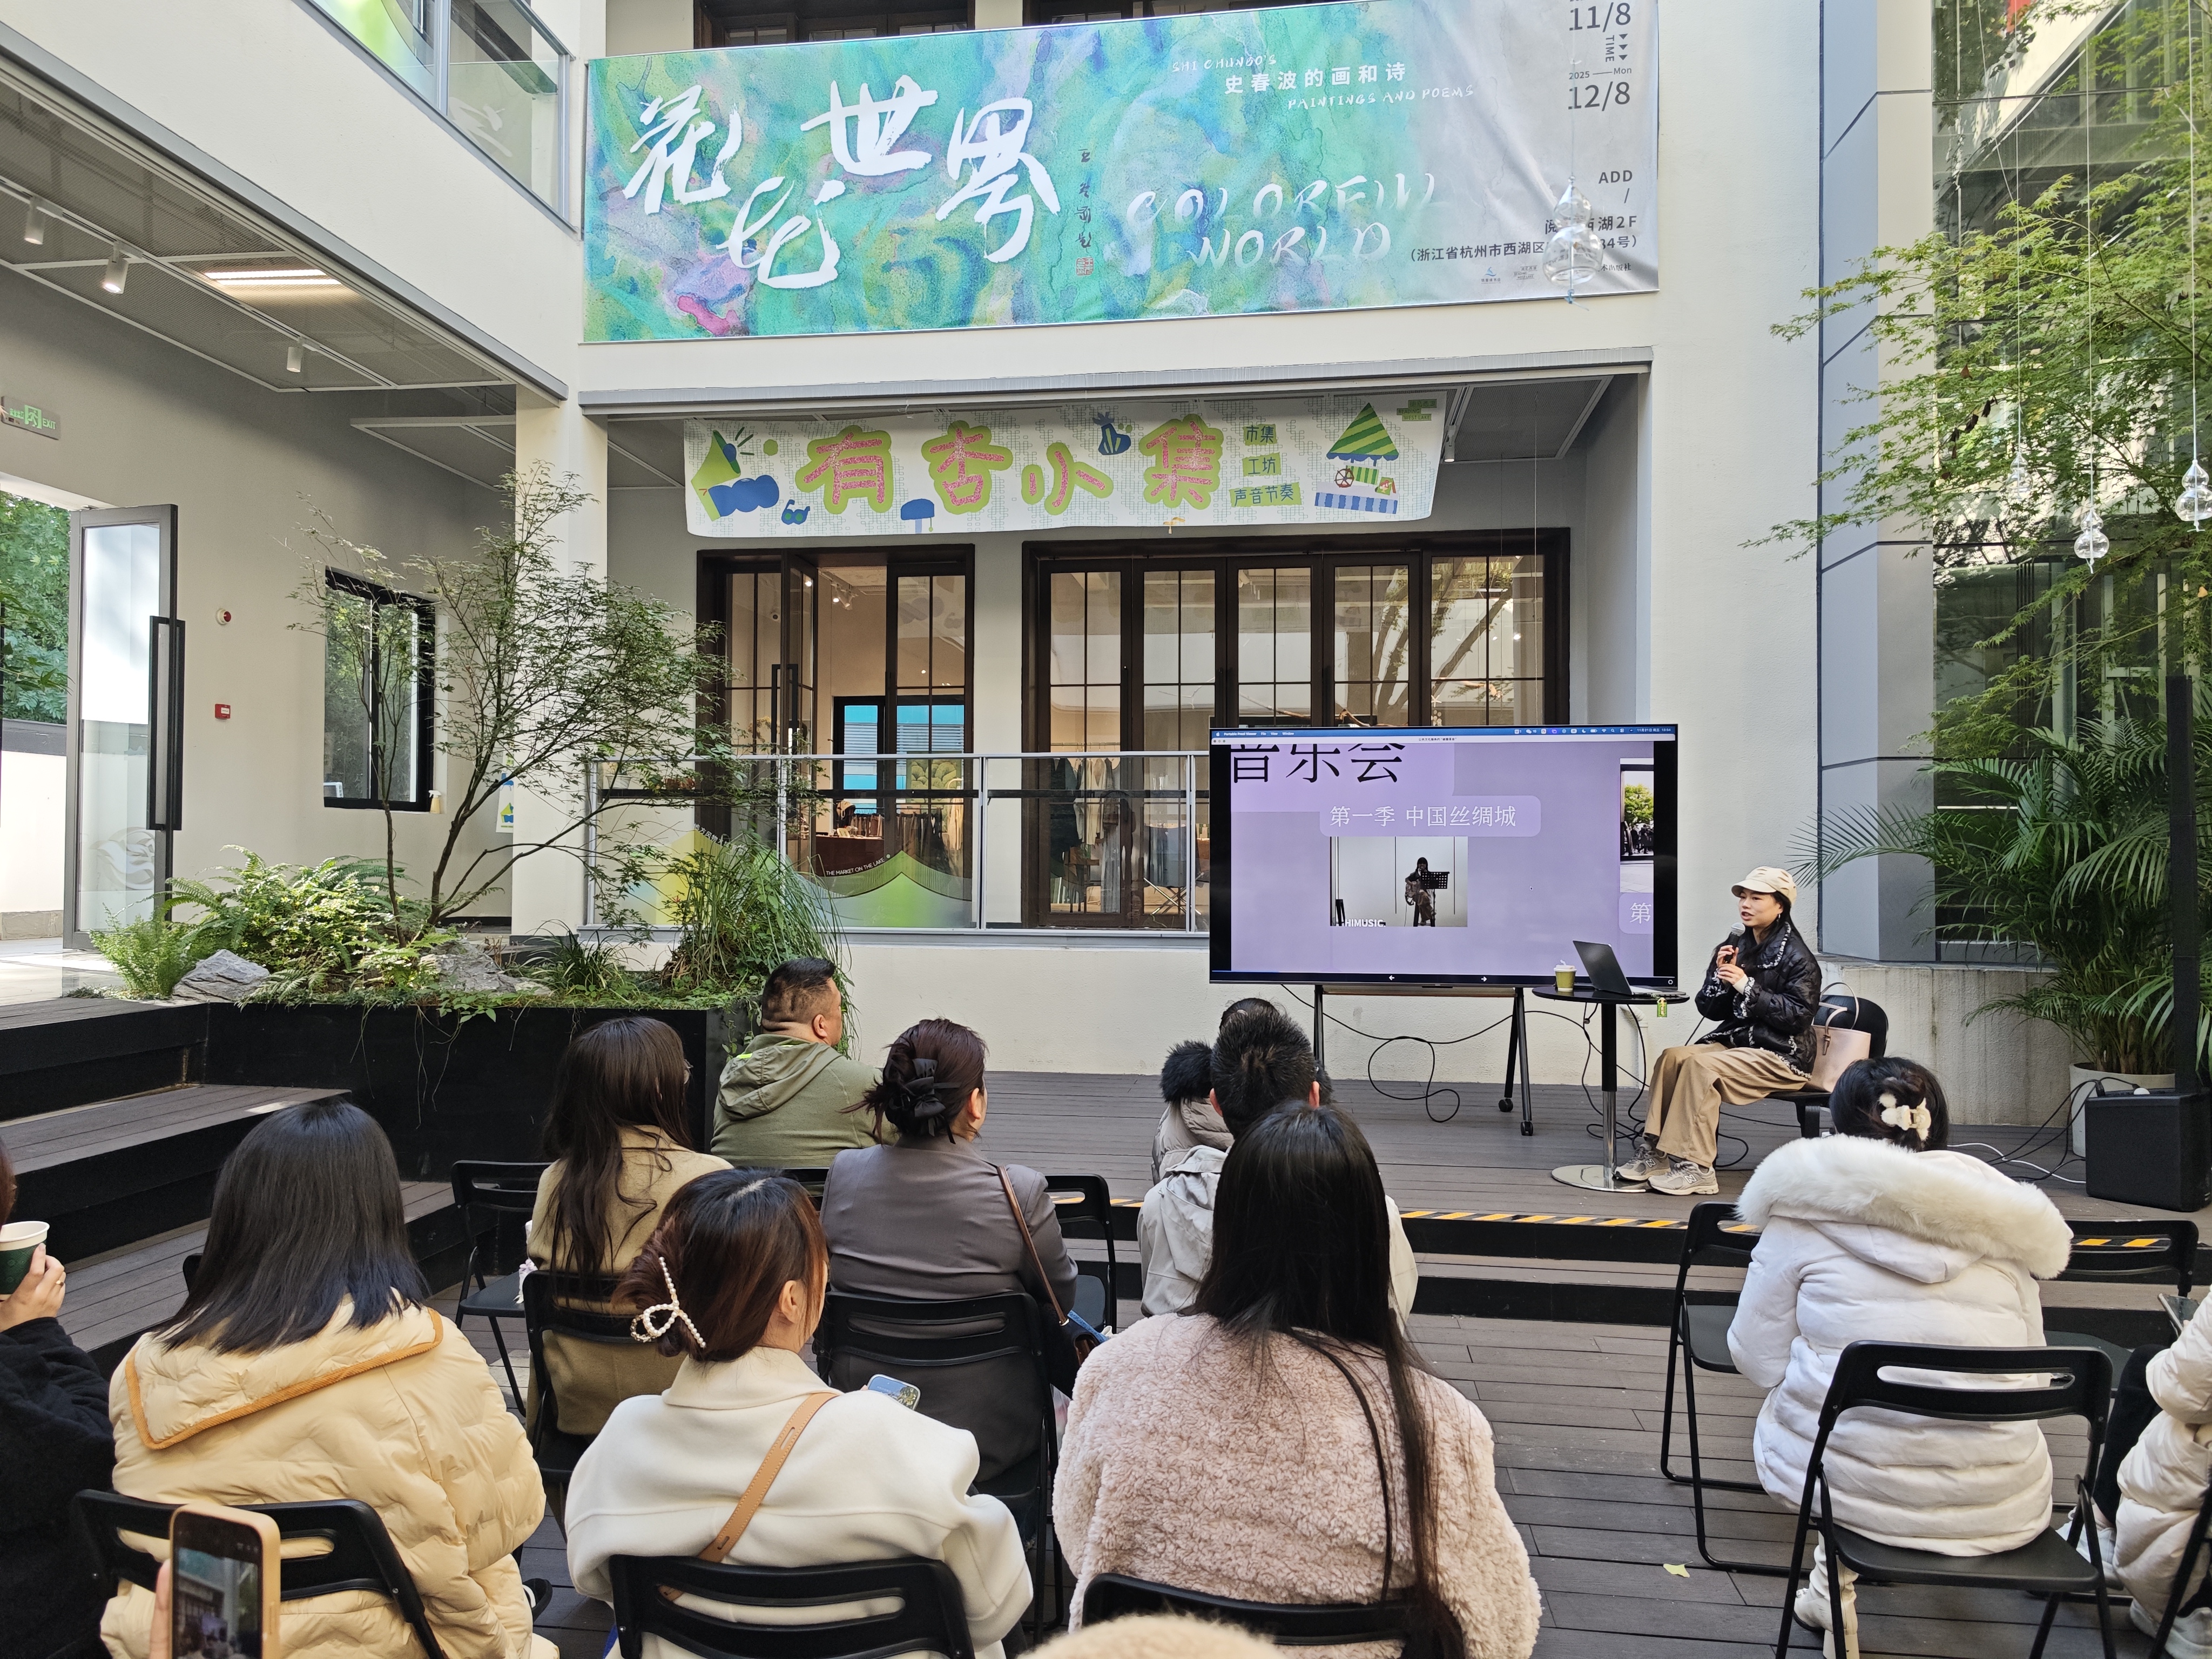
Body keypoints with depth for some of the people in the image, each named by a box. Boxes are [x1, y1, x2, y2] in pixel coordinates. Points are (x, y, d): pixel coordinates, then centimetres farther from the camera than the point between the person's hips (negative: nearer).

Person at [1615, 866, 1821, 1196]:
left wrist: (1747, 987, -20)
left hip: (1781, 1055, -6)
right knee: (1671, 1056, -19)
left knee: (1701, 1064, -29)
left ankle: (1696, 1167, -28)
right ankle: (1655, 1152, -18)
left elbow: (1798, 1015, -17)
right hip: (1735, 1040, 6)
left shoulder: (1797, 957, -7)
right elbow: (1709, 1009, 9)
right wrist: (1720, 977, -10)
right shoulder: (1735, 945, 10)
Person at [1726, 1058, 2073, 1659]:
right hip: (1998, 1508, 2)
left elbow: (1758, 1362, -2)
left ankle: (1836, 1579, 18)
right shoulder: (2000, 1222, 3)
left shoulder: (1807, 1212, -4)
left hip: (1845, 1482, -2)